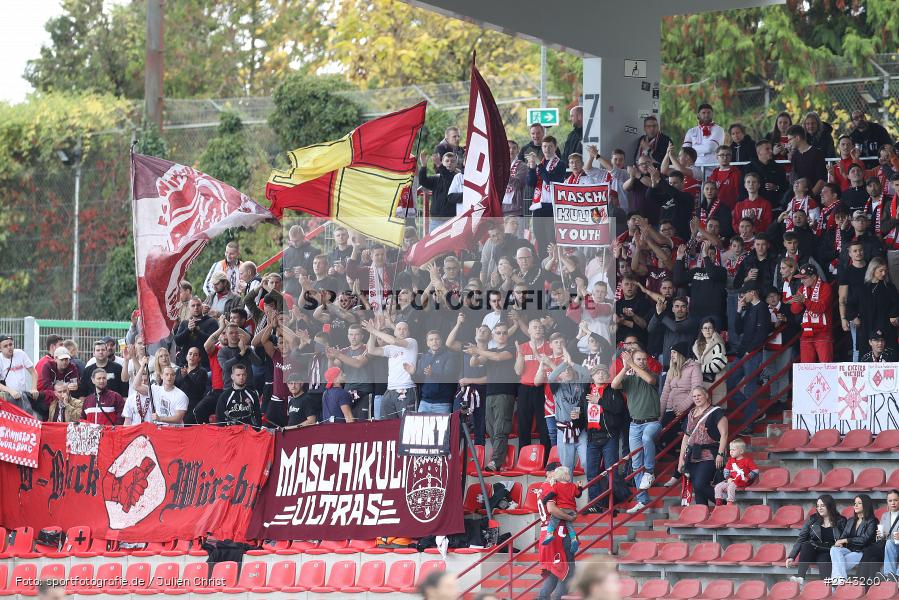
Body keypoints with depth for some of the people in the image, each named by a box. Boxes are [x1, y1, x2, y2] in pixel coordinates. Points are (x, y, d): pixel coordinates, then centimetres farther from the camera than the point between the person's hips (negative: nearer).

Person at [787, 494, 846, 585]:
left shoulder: (840, 521, 8)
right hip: (811, 552, 2)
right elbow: (801, 539, 7)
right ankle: (800, 576, -46)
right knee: (807, 544, -32)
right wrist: (791, 556, -3)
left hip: (829, 554, -2)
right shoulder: (812, 520, 12)